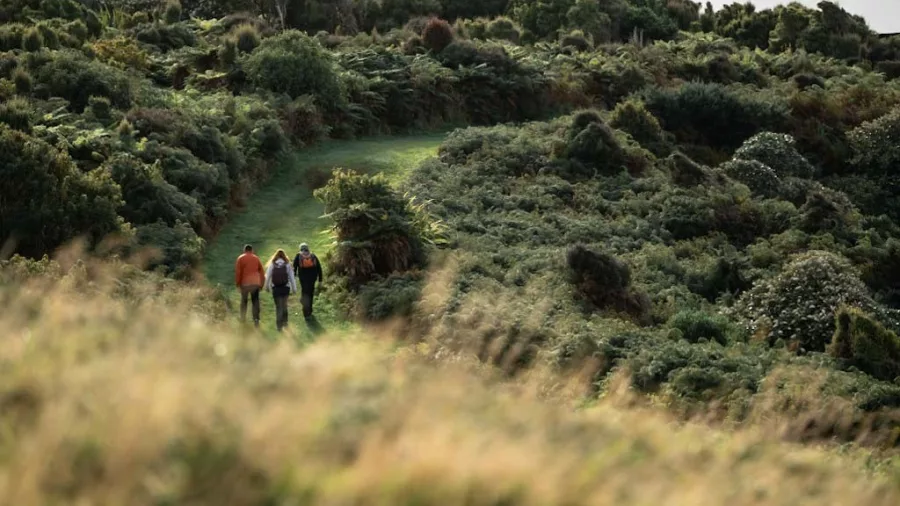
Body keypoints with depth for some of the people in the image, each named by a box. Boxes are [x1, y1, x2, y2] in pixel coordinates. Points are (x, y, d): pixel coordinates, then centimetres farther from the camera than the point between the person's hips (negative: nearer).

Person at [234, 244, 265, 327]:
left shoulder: (240, 258, 1)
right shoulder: (256, 258, 10)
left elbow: (238, 272, -5)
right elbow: (261, 271, 11)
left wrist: (237, 283, 1)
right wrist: (261, 284, 16)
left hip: (245, 283, -2)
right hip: (255, 283, 2)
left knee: (244, 301, 14)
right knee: (255, 301, 3)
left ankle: (243, 318, 16)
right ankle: (256, 319, -8)